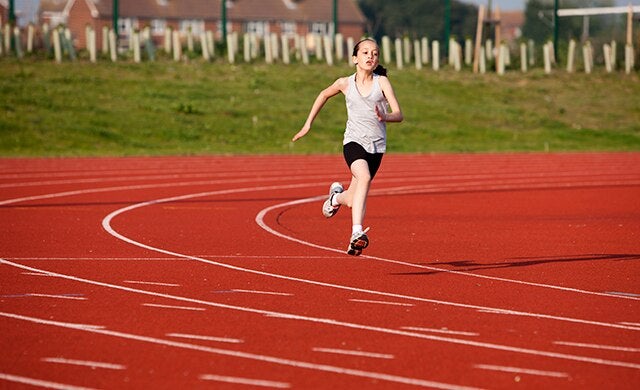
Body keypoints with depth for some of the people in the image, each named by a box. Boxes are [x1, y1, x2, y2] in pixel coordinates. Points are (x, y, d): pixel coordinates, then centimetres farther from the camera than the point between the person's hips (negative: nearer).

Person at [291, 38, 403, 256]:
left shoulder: (382, 82, -2)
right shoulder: (346, 84, 2)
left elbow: (399, 115, -9)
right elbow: (324, 95, 23)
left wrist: (385, 117, -31)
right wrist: (308, 124, 24)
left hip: (376, 147, 2)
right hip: (354, 142, -2)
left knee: (353, 201, 6)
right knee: (364, 177, -33)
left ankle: (338, 195, 43)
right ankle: (357, 233, -36)